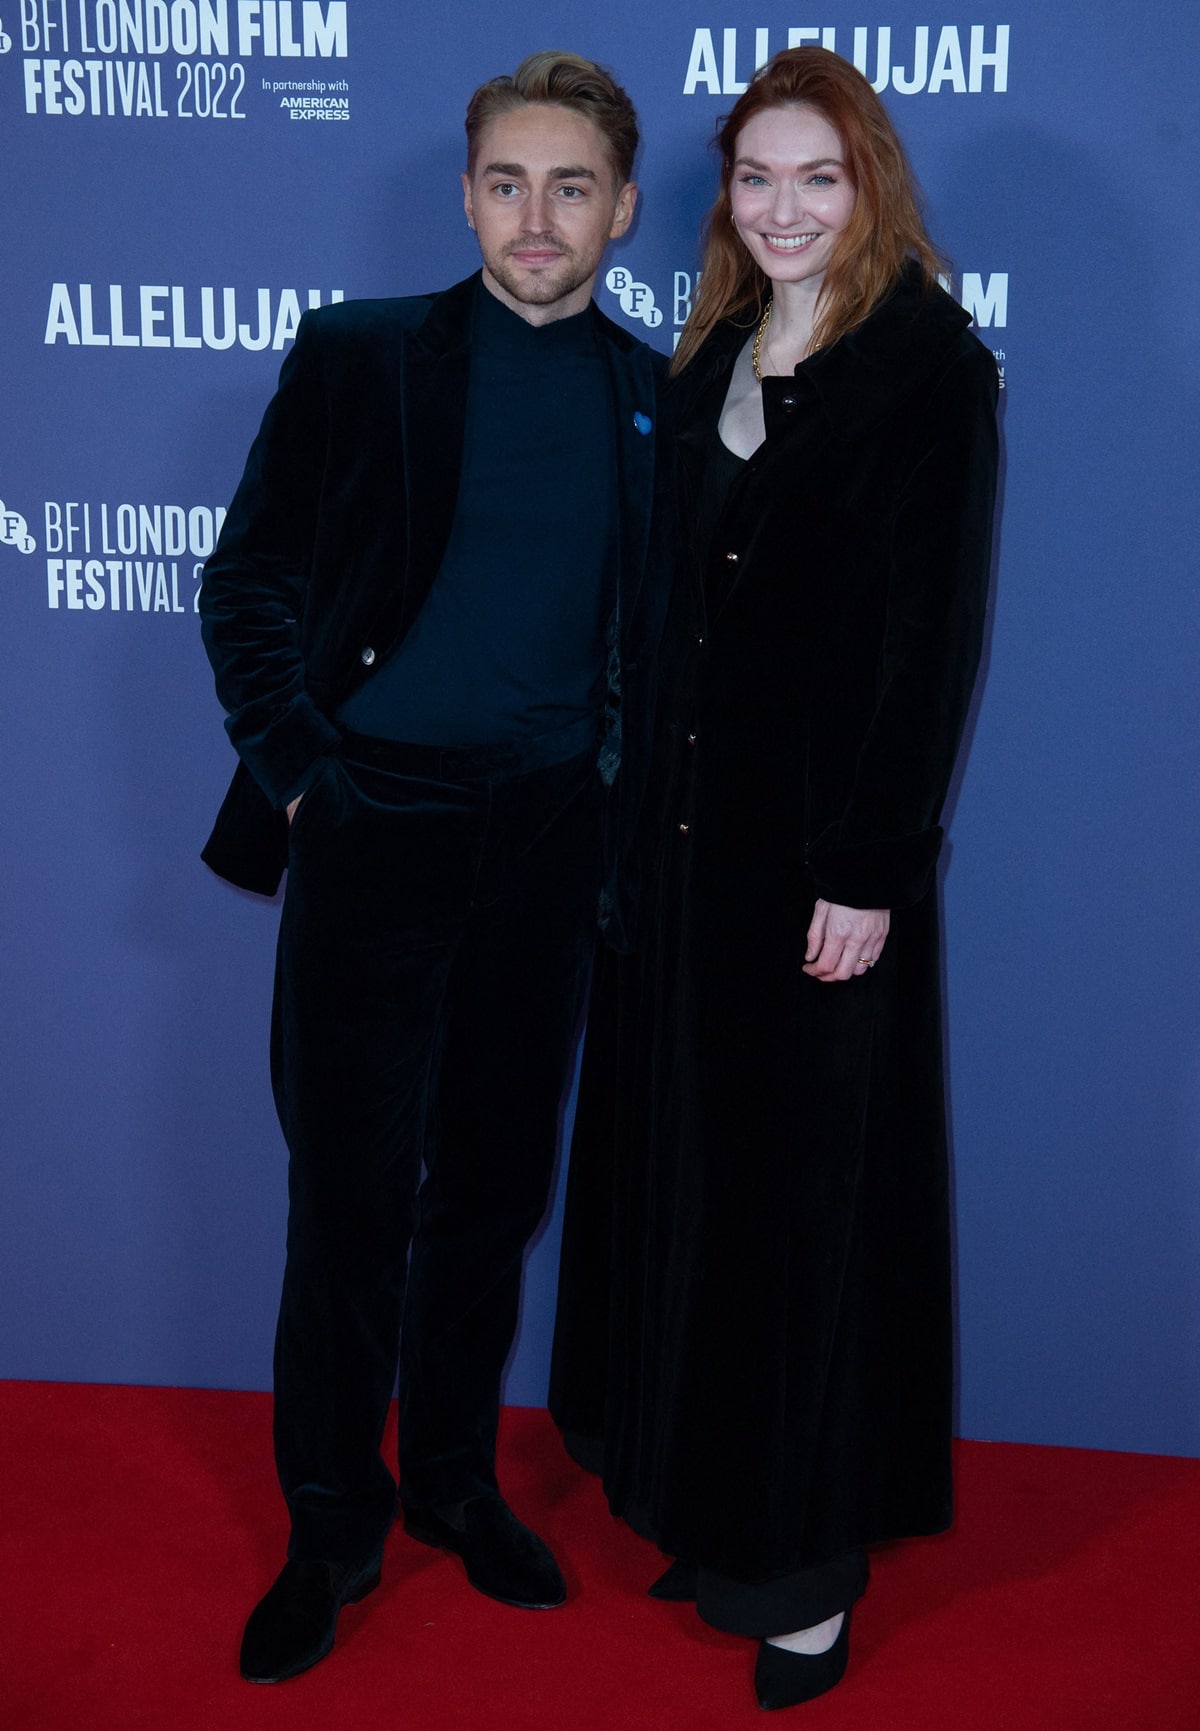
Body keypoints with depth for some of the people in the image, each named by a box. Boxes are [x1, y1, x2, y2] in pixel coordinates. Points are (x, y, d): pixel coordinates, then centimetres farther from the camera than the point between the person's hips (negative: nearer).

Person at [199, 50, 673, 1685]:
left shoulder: (657, 400, 7)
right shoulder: (356, 356, 0)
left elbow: (649, 641, 12)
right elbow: (245, 585, 1)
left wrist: (625, 832, 4)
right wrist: (296, 768, -7)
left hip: (549, 842, 3)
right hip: (375, 828, -2)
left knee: (494, 1182, 12)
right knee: (354, 1193, 2)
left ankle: (454, 1479, 31)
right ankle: (331, 1527, 18)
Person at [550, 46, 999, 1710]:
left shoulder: (933, 369, -8)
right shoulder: (710, 362, 11)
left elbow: (936, 636, -13)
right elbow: (673, 605, 12)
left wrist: (871, 871, -17)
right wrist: (640, 812, 8)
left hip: (825, 851, -6)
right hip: (686, 830, 7)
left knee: (809, 1184, 3)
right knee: (683, 1164, 13)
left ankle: (814, 1562, 20)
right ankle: (706, 1497, 31)